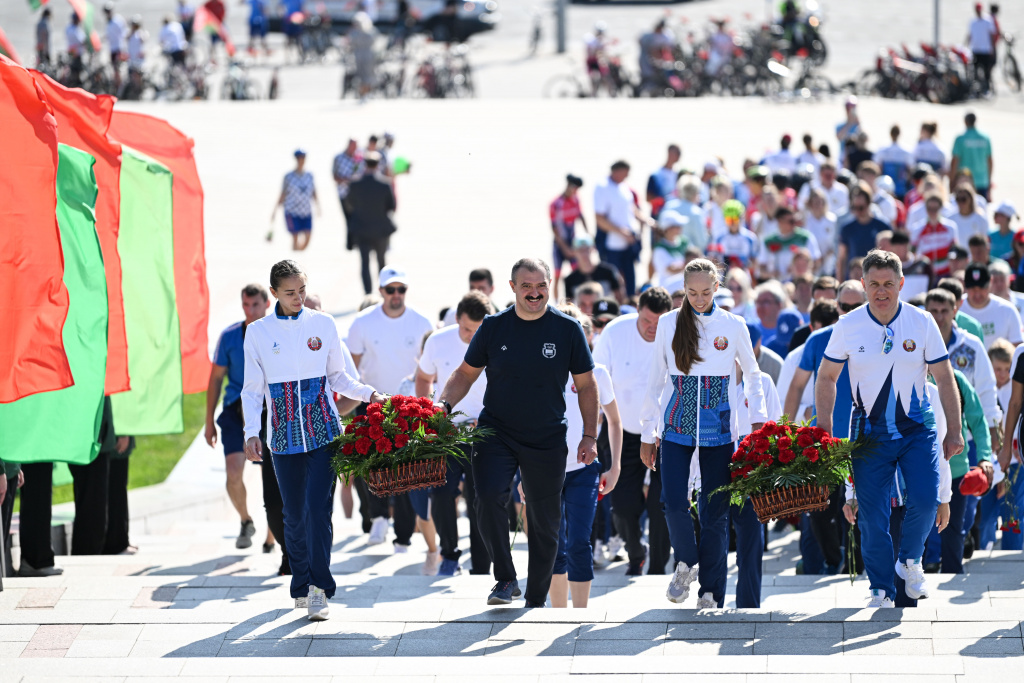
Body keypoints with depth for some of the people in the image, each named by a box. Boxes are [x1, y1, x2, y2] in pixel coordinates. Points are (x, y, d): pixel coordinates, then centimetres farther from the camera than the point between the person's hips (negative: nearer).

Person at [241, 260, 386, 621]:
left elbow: (337, 376, 13)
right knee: (294, 514, 4)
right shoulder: (258, 332, 4)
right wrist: (252, 433, -6)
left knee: (318, 508, -12)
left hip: (323, 431, -1)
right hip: (284, 436, 1)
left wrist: (368, 393, -2)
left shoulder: (322, 324, 6)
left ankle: (319, 588, -10)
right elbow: (252, 389, 6)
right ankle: (301, 585, 19)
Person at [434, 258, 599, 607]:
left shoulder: (568, 329, -3)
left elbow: (586, 385, 4)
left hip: (547, 440, 0)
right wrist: (443, 404, -9)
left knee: (544, 523, 8)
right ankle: (506, 579, -10)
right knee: (489, 498, -24)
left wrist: (590, 436, 0)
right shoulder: (493, 327, -1)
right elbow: (466, 373, 9)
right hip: (496, 432, 0)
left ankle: (536, 600, 24)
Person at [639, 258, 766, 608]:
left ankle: (711, 594, 7)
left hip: (718, 430, 0)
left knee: (715, 511, -1)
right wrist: (648, 433, 8)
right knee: (673, 503, -13)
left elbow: (752, 374, 14)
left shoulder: (733, 326, 2)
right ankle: (686, 562, 15)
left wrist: (757, 419, 4)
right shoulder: (668, 324, 3)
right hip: (677, 426, 1)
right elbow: (655, 381, 9)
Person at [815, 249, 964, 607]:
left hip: (917, 427, 0)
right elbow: (826, 377, 6)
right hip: (870, 428, 0)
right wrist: (824, 431, 0)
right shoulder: (847, 326, -4)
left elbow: (945, 379, 2)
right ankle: (881, 591, 13)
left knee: (925, 500, -16)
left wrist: (954, 431, 0)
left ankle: (910, 561, 13)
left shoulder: (922, 322, -5)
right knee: (872, 514, -2)